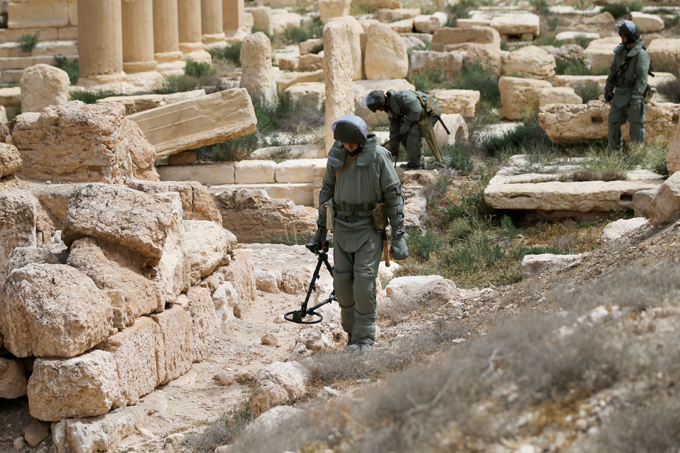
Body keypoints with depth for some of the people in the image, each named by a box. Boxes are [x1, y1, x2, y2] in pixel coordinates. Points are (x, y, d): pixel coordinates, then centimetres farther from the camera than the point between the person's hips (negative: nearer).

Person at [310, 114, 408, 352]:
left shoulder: (378, 155, -9)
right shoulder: (336, 154, 4)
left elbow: (394, 196, -7)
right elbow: (326, 191, 16)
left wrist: (398, 236, -9)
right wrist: (321, 229, 16)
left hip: (369, 228, -4)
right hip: (342, 227, 4)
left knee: (364, 282, -10)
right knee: (342, 283, 4)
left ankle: (364, 339, 0)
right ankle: (352, 332, 19)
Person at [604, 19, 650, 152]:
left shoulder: (641, 54, -14)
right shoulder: (620, 51, 10)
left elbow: (642, 78, -20)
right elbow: (613, 71, 18)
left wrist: (636, 98, -26)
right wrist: (608, 90, 15)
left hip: (633, 95, -7)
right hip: (619, 95, 7)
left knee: (636, 126, 1)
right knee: (613, 124, 9)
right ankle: (615, 152, 19)